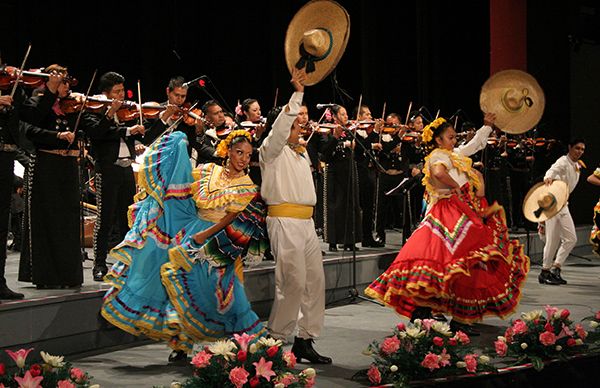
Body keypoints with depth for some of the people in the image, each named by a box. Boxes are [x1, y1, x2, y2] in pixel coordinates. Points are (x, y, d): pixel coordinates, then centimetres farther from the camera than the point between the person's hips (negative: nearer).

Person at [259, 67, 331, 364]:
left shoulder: (302, 152, 22)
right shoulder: (272, 150, -2)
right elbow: (281, 127, -21)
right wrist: (297, 94, -25)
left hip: (306, 222, 8)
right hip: (285, 222, -8)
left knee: (315, 280, 5)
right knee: (294, 281, -13)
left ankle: (305, 340, 12)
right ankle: (274, 339, -1)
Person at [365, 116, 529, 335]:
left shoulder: (453, 155, 24)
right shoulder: (440, 156, -7)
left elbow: (472, 146, 41)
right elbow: (438, 172, -29)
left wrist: (487, 127, 43)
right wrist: (457, 186, -17)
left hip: (464, 213, 10)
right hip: (452, 215, -10)